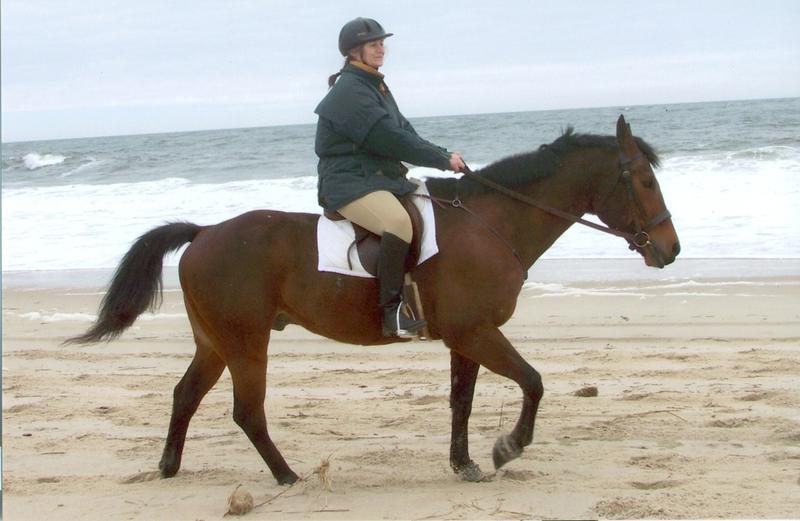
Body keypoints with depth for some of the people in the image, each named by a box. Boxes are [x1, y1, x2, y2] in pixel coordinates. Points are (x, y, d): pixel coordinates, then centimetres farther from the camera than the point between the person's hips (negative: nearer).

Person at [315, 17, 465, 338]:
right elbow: (391, 140, -20)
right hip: (349, 183, -11)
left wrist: (444, 155, 3)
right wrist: (443, 160, -15)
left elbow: (405, 132, 18)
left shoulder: (375, 87, 20)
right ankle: (392, 311, -34)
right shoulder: (349, 92, -13)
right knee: (398, 222, -36)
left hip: (382, 178, 11)